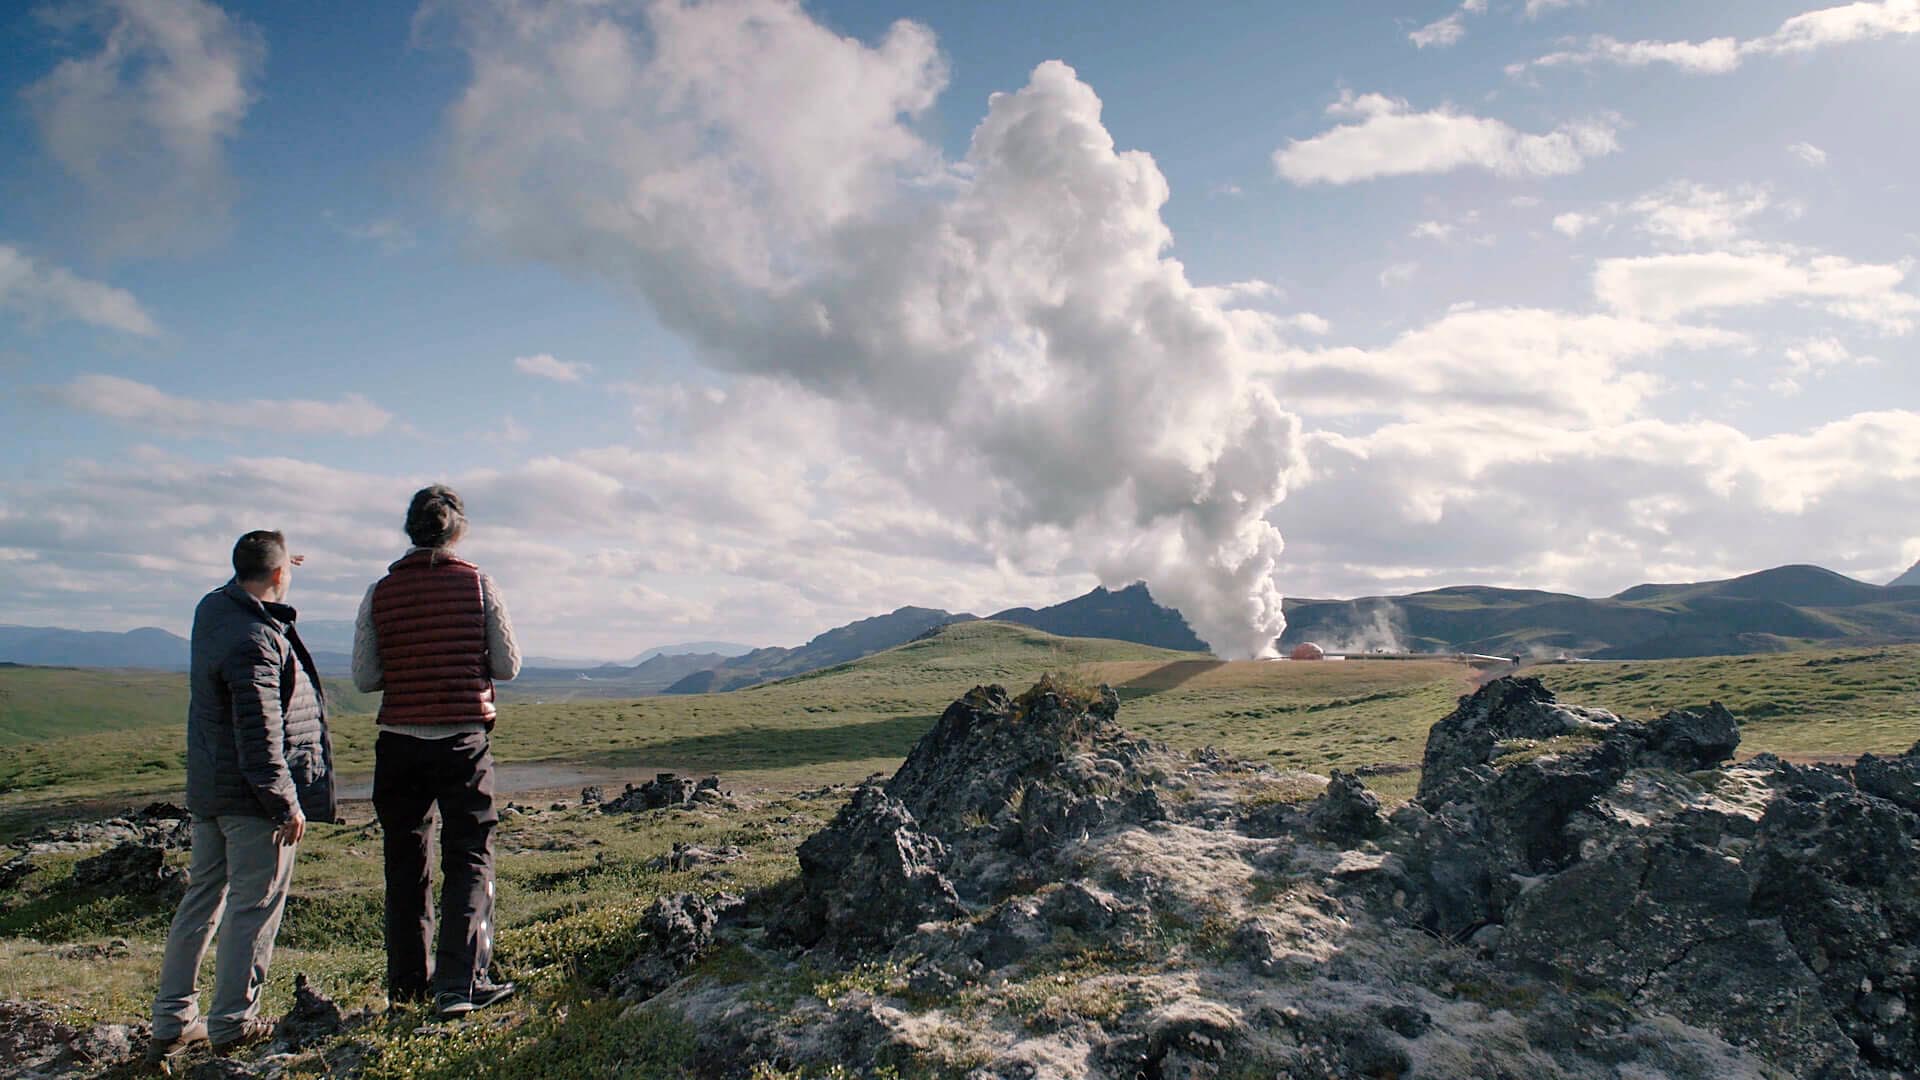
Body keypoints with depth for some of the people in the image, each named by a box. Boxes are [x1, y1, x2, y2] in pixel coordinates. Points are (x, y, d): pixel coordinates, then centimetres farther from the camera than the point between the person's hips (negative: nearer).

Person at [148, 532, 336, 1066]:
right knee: (252, 908, 3)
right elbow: (261, 735, -24)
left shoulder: (213, 608, 4)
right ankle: (232, 1023, 12)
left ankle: (171, 1022, 24)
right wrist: (285, 803, -18)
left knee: (202, 898, 16)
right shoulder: (255, 641, -23)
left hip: (209, 789, 9)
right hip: (252, 798, -9)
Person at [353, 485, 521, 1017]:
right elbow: (508, 665, -2)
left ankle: (409, 982, 21)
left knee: (405, 862, 14)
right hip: (463, 738, -2)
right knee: (470, 859, 3)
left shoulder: (381, 593, 1)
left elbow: (364, 678, 1)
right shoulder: (478, 584, -4)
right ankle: (460, 983, -6)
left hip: (399, 741, 2)